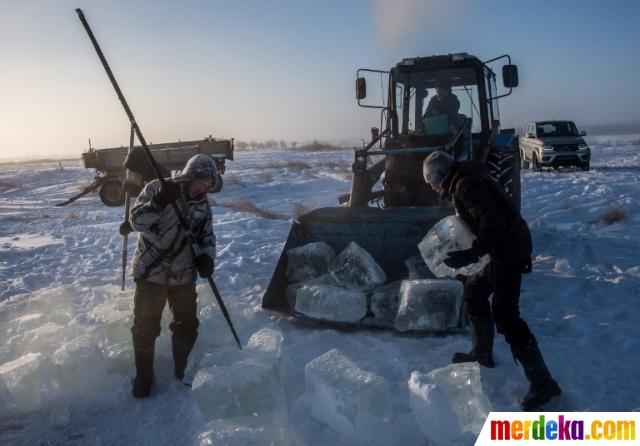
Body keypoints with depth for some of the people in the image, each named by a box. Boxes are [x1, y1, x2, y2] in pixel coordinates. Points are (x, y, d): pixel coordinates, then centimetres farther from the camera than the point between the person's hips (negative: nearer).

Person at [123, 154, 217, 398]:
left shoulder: (203, 205, 2)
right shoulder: (156, 189, -12)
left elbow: (207, 237, 8)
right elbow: (137, 221, -20)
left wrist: (206, 257, -14)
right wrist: (159, 202, -37)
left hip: (184, 276, 4)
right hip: (151, 272, -4)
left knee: (187, 325, 13)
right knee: (145, 327, 7)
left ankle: (182, 369, 35)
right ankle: (144, 374, 29)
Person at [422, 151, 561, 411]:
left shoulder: (466, 185, -17)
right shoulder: (464, 182, 15)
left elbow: (494, 222, -27)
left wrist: (471, 255, -27)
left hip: (509, 250, -11)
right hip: (505, 249, 11)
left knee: (505, 315, -10)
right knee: (474, 291, 21)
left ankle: (542, 383, -5)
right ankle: (482, 354, 35)